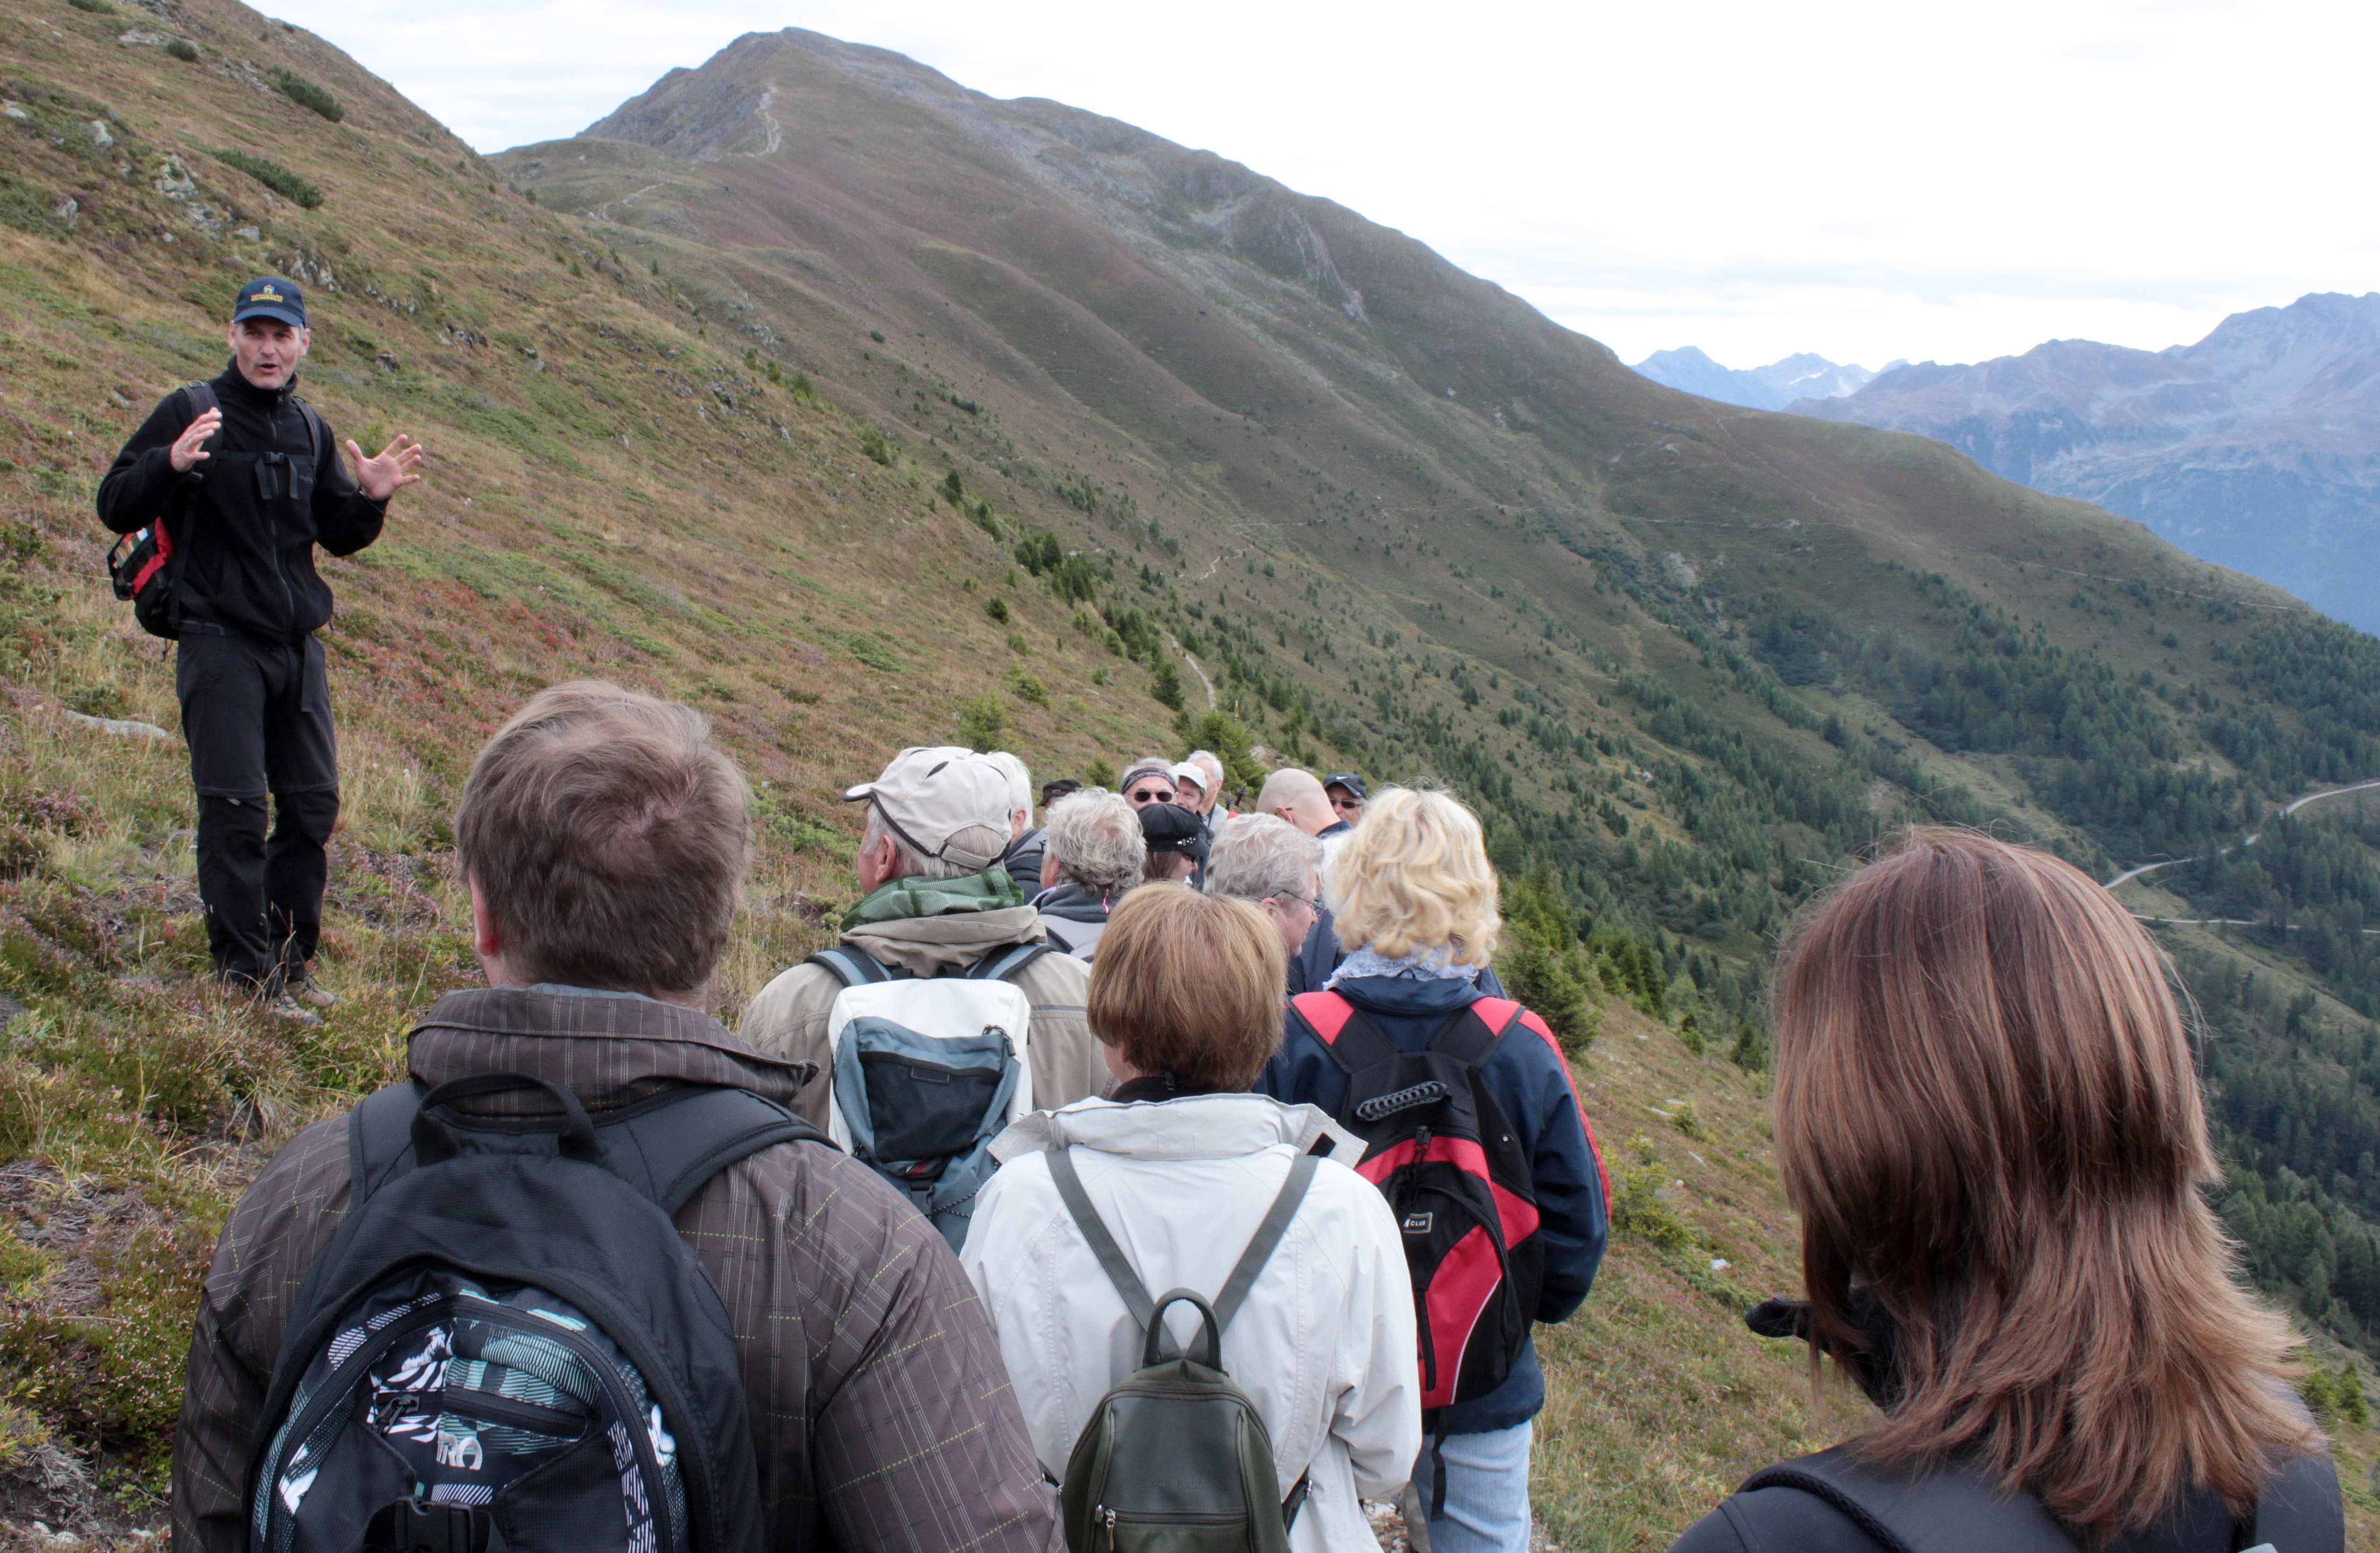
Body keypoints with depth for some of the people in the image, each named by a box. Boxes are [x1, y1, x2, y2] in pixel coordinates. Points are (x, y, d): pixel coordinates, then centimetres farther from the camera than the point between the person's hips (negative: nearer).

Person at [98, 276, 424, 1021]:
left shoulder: (311, 430, 13)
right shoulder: (190, 411, -4)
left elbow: (338, 536, 19)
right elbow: (116, 507, -7)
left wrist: (370, 500, -2)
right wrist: (171, 464, -26)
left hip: (298, 644, 6)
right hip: (219, 643, -6)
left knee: (313, 806, 8)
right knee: (235, 810, -7)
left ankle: (291, 958, 22)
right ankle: (245, 973, 2)